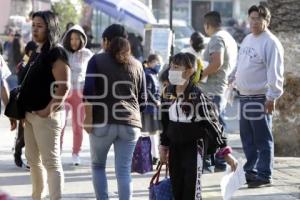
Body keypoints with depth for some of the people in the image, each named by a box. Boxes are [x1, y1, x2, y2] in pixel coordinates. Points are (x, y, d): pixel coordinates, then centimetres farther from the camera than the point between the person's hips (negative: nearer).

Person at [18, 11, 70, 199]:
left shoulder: (56, 52, -11)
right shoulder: (36, 53, 16)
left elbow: (64, 86, -19)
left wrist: (49, 110, -21)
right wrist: (19, 109, 15)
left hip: (46, 115, -9)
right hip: (30, 114, 9)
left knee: (51, 161, -10)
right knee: (33, 159, 16)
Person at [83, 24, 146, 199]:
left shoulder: (97, 60, 2)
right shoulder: (137, 65, 11)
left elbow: (89, 93, -8)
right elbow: (142, 99, 14)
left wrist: (88, 119, -6)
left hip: (103, 121, -2)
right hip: (130, 123, 2)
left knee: (98, 165, 15)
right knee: (124, 171, 1)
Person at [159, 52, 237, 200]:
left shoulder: (197, 95, -15)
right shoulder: (168, 93, 4)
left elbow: (212, 123, -14)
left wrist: (225, 151, -15)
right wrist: (163, 146, 17)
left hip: (194, 146, -6)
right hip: (175, 147, 6)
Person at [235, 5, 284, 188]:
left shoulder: (270, 43, -12)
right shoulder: (248, 40, 15)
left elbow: (275, 73, -17)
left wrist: (272, 97, -20)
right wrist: (236, 82, 19)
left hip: (260, 98, -9)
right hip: (245, 96, 9)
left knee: (262, 139, -5)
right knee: (247, 138, 15)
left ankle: (264, 175, -2)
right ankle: (251, 171, 24)